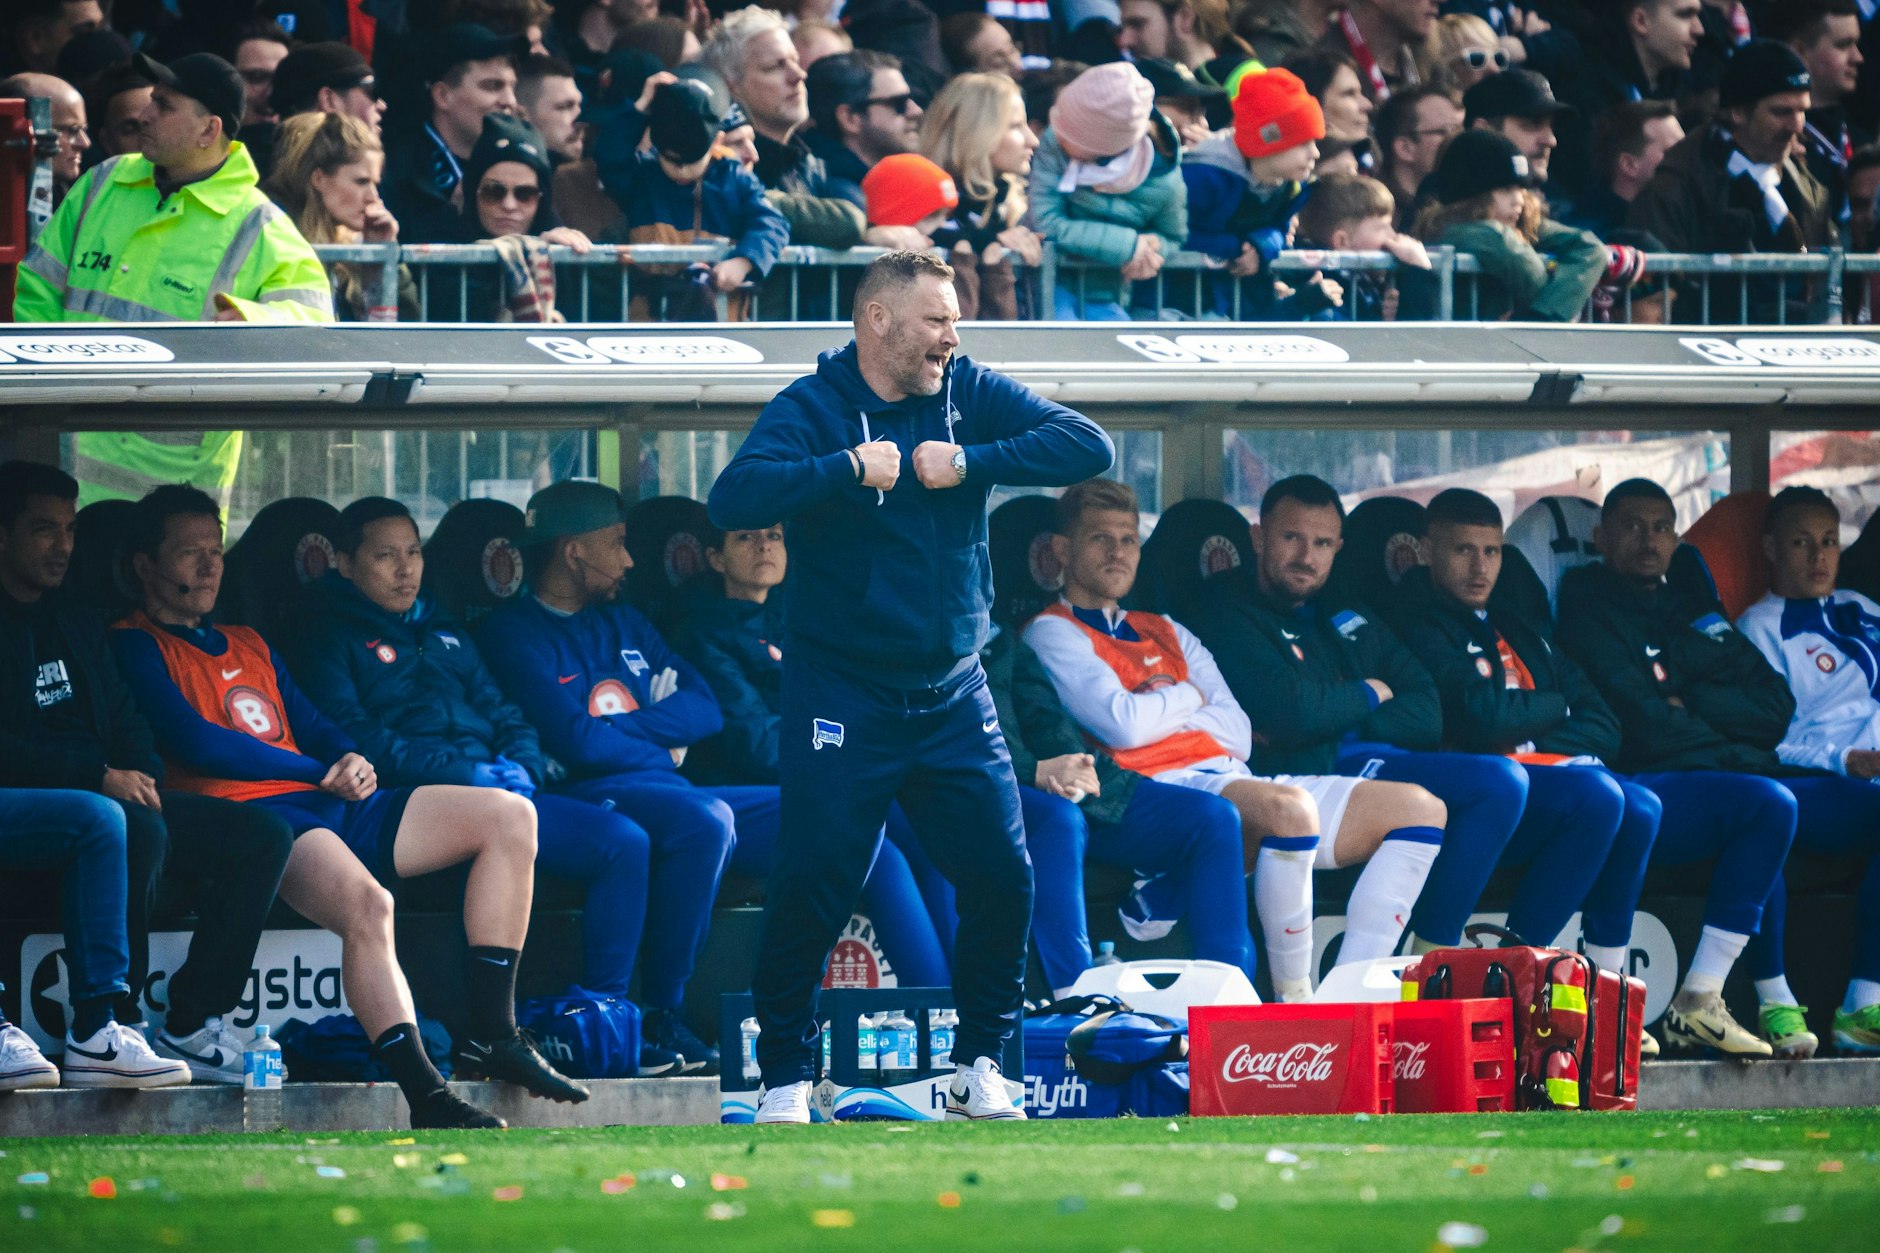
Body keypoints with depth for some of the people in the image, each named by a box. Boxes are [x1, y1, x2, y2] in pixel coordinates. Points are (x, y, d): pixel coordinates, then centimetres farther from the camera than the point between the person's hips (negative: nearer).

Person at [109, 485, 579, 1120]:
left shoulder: (248, 644, 30)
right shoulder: (135, 648, 3)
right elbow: (197, 744, -9)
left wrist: (351, 760, -2)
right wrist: (324, 774, -4)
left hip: (330, 804, 9)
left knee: (508, 817, 0)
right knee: (366, 902, -39)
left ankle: (488, 1034, -5)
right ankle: (426, 1097, -44)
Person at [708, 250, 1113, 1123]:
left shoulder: (970, 394, 4)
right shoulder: (811, 409, -7)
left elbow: (1087, 446, -7)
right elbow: (734, 500, -23)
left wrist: (969, 464, -16)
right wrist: (851, 468, -27)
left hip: (951, 695, 4)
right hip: (841, 697, -4)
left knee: (1003, 875, 0)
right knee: (813, 887, -7)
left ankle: (980, 1068, 16)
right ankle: (785, 1077, 6)